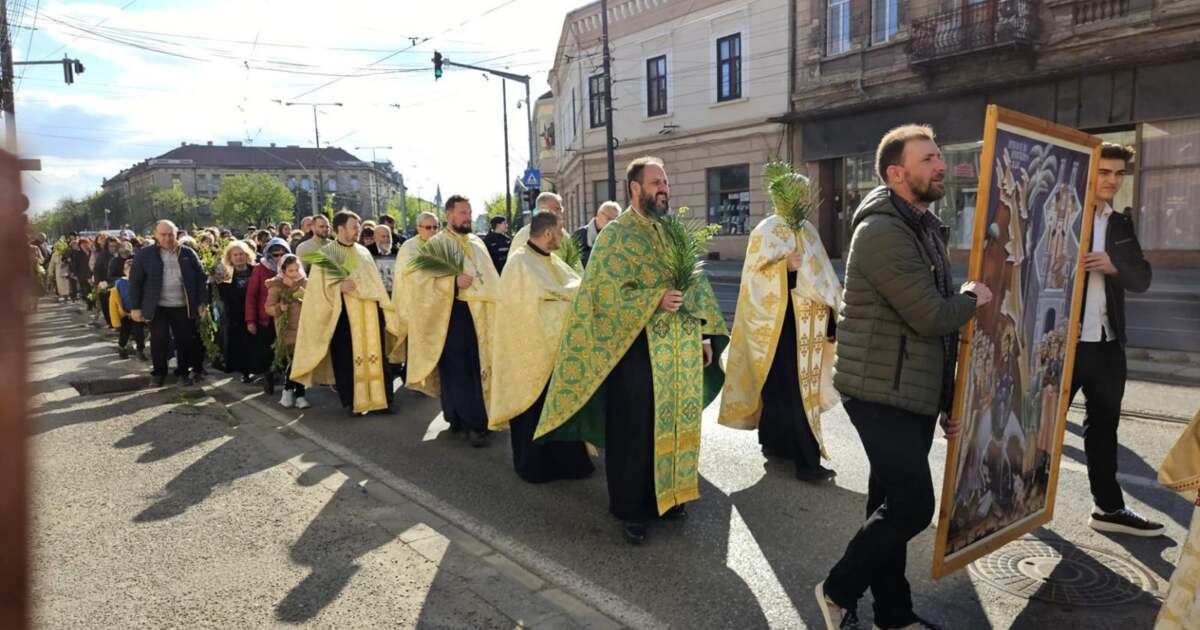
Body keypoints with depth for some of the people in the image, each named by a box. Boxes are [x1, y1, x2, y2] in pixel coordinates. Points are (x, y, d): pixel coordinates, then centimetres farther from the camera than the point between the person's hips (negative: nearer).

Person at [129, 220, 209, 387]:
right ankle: (158, 372, 23)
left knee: (185, 340, 6)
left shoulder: (188, 253, 4)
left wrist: (201, 302, 0)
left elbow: (200, 277, 5)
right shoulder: (144, 254, -1)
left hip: (183, 306, 1)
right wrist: (135, 307, -4)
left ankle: (183, 372, 22)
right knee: (159, 341, 6)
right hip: (158, 307, -1)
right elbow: (135, 282, 0)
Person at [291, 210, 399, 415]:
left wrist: (384, 309, 9)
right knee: (346, 358, 0)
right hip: (342, 312, -4)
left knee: (375, 354, 2)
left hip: (369, 311, 4)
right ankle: (351, 403, 11)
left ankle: (379, 398, 8)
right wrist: (339, 286, -21)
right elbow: (317, 285, -4)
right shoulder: (325, 253, 1)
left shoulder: (363, 251, 14)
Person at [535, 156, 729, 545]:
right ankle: (630, 509, 18)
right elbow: (606, 292, -14)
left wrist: (704, 333, 7)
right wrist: (657, 299, -22)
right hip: (636, 349, -6)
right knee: (634, 430, 3)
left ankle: (667, 495, 32)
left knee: (676, 423, 14)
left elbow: (697, 284, 14)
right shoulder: (616, 234, -7)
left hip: (680, 349, 6)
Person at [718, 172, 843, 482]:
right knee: (790, 391, -5)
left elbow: (821, 275, 17)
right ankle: (806, 460, -2)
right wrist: (785, 267, -29)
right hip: (779, 326, -7)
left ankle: (776, 442, 27)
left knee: (798, 386, 13)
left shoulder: (808, 231, 13)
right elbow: (756, 277, -14)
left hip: (807, 327, 7)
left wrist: (832, 309, 11)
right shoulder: (766, 231, -7)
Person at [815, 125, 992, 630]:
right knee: (912, 506, -7)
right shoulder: (882, 232, -17)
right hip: (882, 394, -9)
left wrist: (947, 398, 18)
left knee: (892, 505, 15)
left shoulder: (924, 228, 15)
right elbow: (930, 315, -22)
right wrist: (972, 299, 0)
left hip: (914, 392, 9)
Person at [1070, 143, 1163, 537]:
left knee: (1103, 425, 14)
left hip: (1108, 343, 7)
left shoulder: (1121, 224, 14)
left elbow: (1143, 278, 9)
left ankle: (1109, 508, 25)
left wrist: (1114, 266, -13)